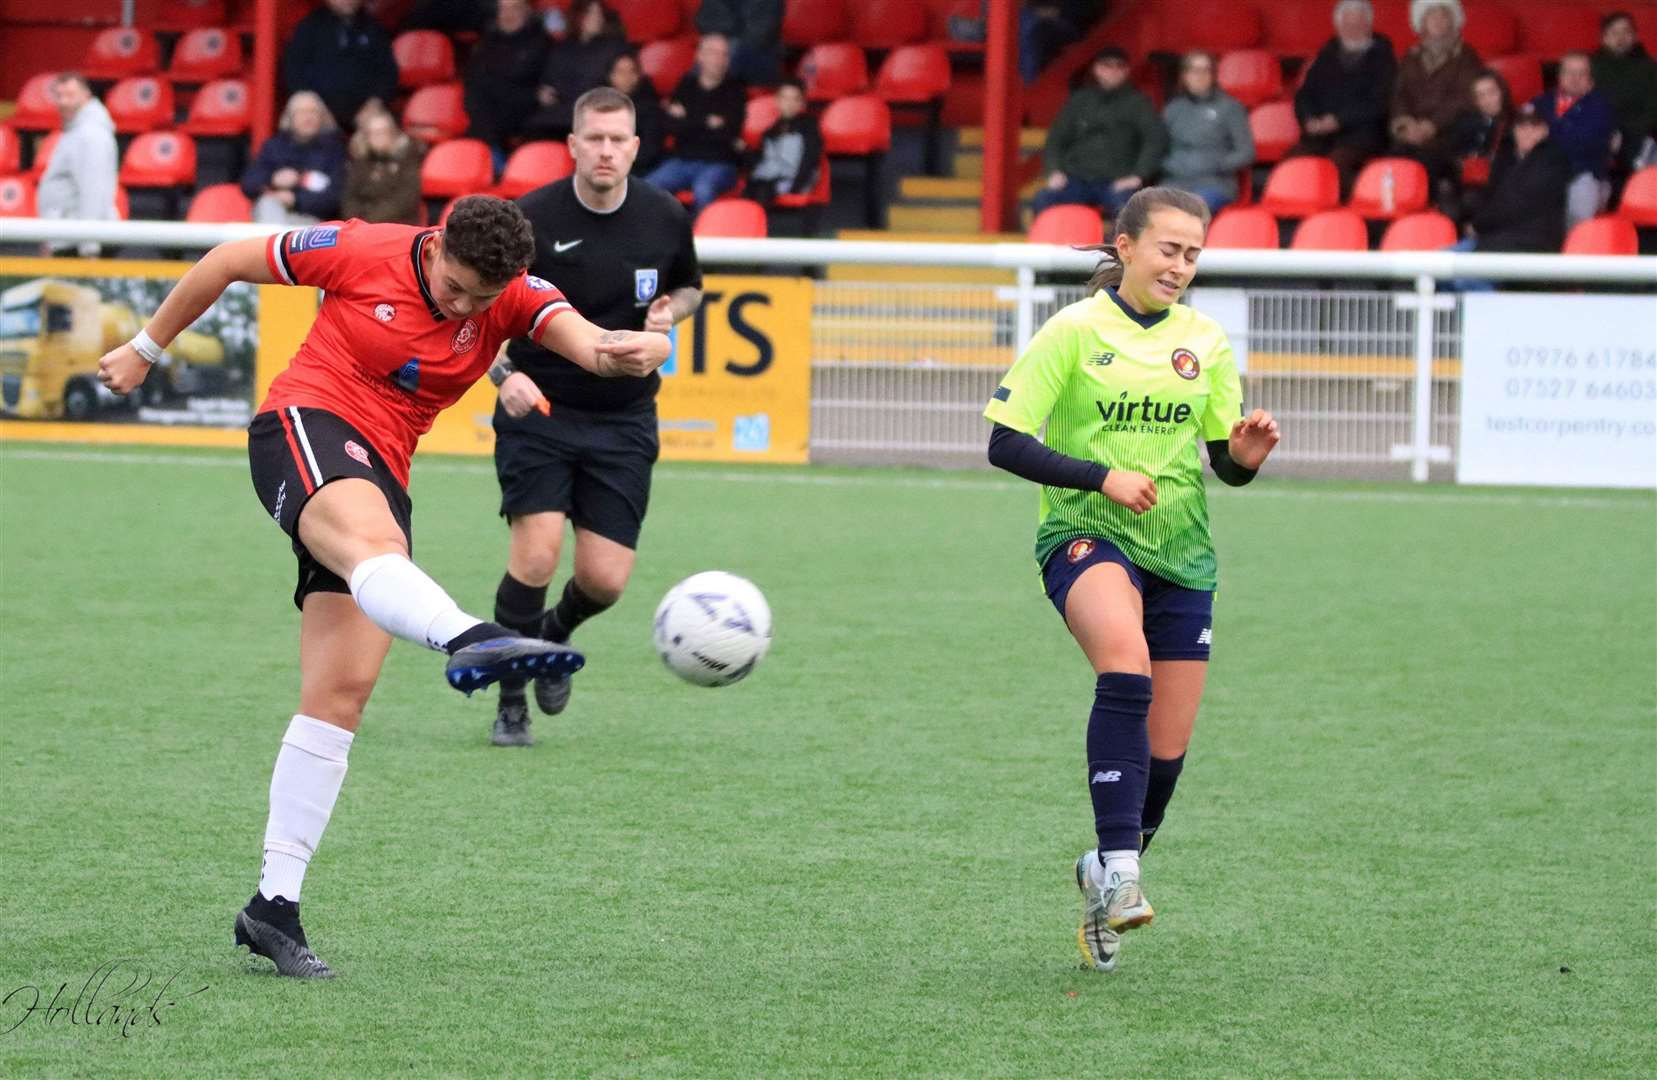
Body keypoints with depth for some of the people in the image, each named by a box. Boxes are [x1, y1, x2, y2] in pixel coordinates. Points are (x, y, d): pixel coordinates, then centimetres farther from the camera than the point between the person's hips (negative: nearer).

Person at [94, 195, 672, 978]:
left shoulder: (514, 299, 1)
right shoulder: (362, 253, -6)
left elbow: (584, 341, -19)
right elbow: (230, 261, 7)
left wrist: (628, 352, -43)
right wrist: (147, 349, 16)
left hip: (379, 474, 6)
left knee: (342, 694, -1)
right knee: (373, 536, -39)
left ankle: (274, 905, 2)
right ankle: (467, 639, -74)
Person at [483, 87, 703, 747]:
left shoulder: (666, 218, -1)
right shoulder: (530, 218, -12)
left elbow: (689, 286, 19)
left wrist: (671, 309, -4)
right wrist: (503, 372, -23)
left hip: (623, 421, 3)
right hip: (539, 411, -3)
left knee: (605, 579, -4)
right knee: (536, 556, -18)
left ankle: (556, 634, 33)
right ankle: (511, 702, 2)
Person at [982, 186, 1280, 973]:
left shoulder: (1206, 344, 9)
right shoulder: (1074, 332, -4)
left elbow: (1227, 465, 12)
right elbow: (1005, 443, -7)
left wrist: (1245, 455, -12)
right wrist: (1102, 477, -19)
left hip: (1179, 554, 5)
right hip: (1084, 535, -5)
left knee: (1165, 751, 2)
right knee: (1127, 663, -36)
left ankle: (1106, 879, 30)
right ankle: (1119, 869, -38)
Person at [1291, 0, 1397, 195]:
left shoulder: (1381, 56, 8)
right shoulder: (1327, 55, 21)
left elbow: (1377, 103, -3)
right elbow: (1304, 95, 18)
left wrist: (1339, 120, -12)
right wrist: (1309, 119, -3)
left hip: (1362, 132, -4)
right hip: (1320, 131, 4)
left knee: (1337, 162, -35)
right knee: (1292, 159, -25)